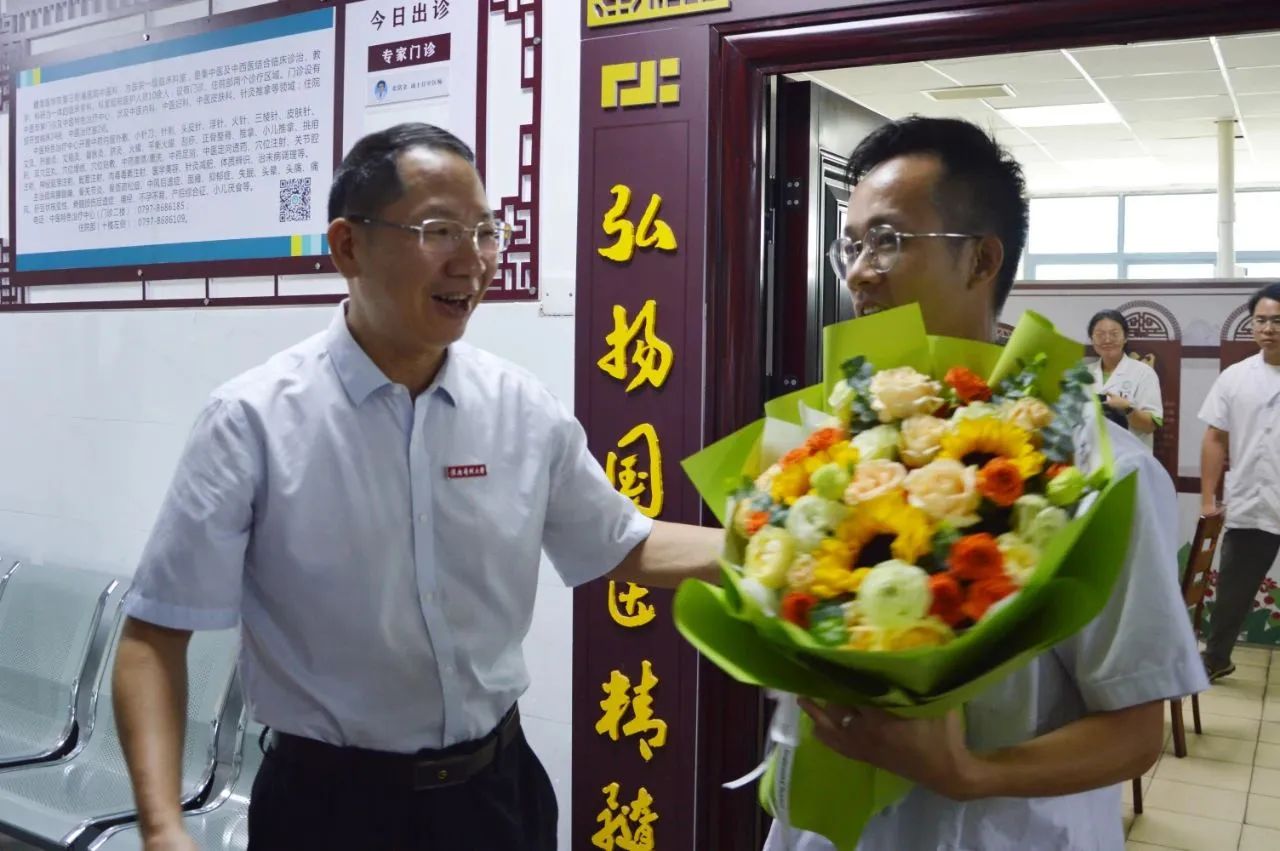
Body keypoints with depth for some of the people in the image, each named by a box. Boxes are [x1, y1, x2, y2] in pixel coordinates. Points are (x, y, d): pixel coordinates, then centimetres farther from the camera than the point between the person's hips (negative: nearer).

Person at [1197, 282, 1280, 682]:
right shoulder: (1234, 378, 4)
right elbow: (1216, 439, 7)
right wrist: (1208, 499, 4)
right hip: (1248, 510, 2)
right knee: (1231, 593, 14)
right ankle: (1215, 658, 30)